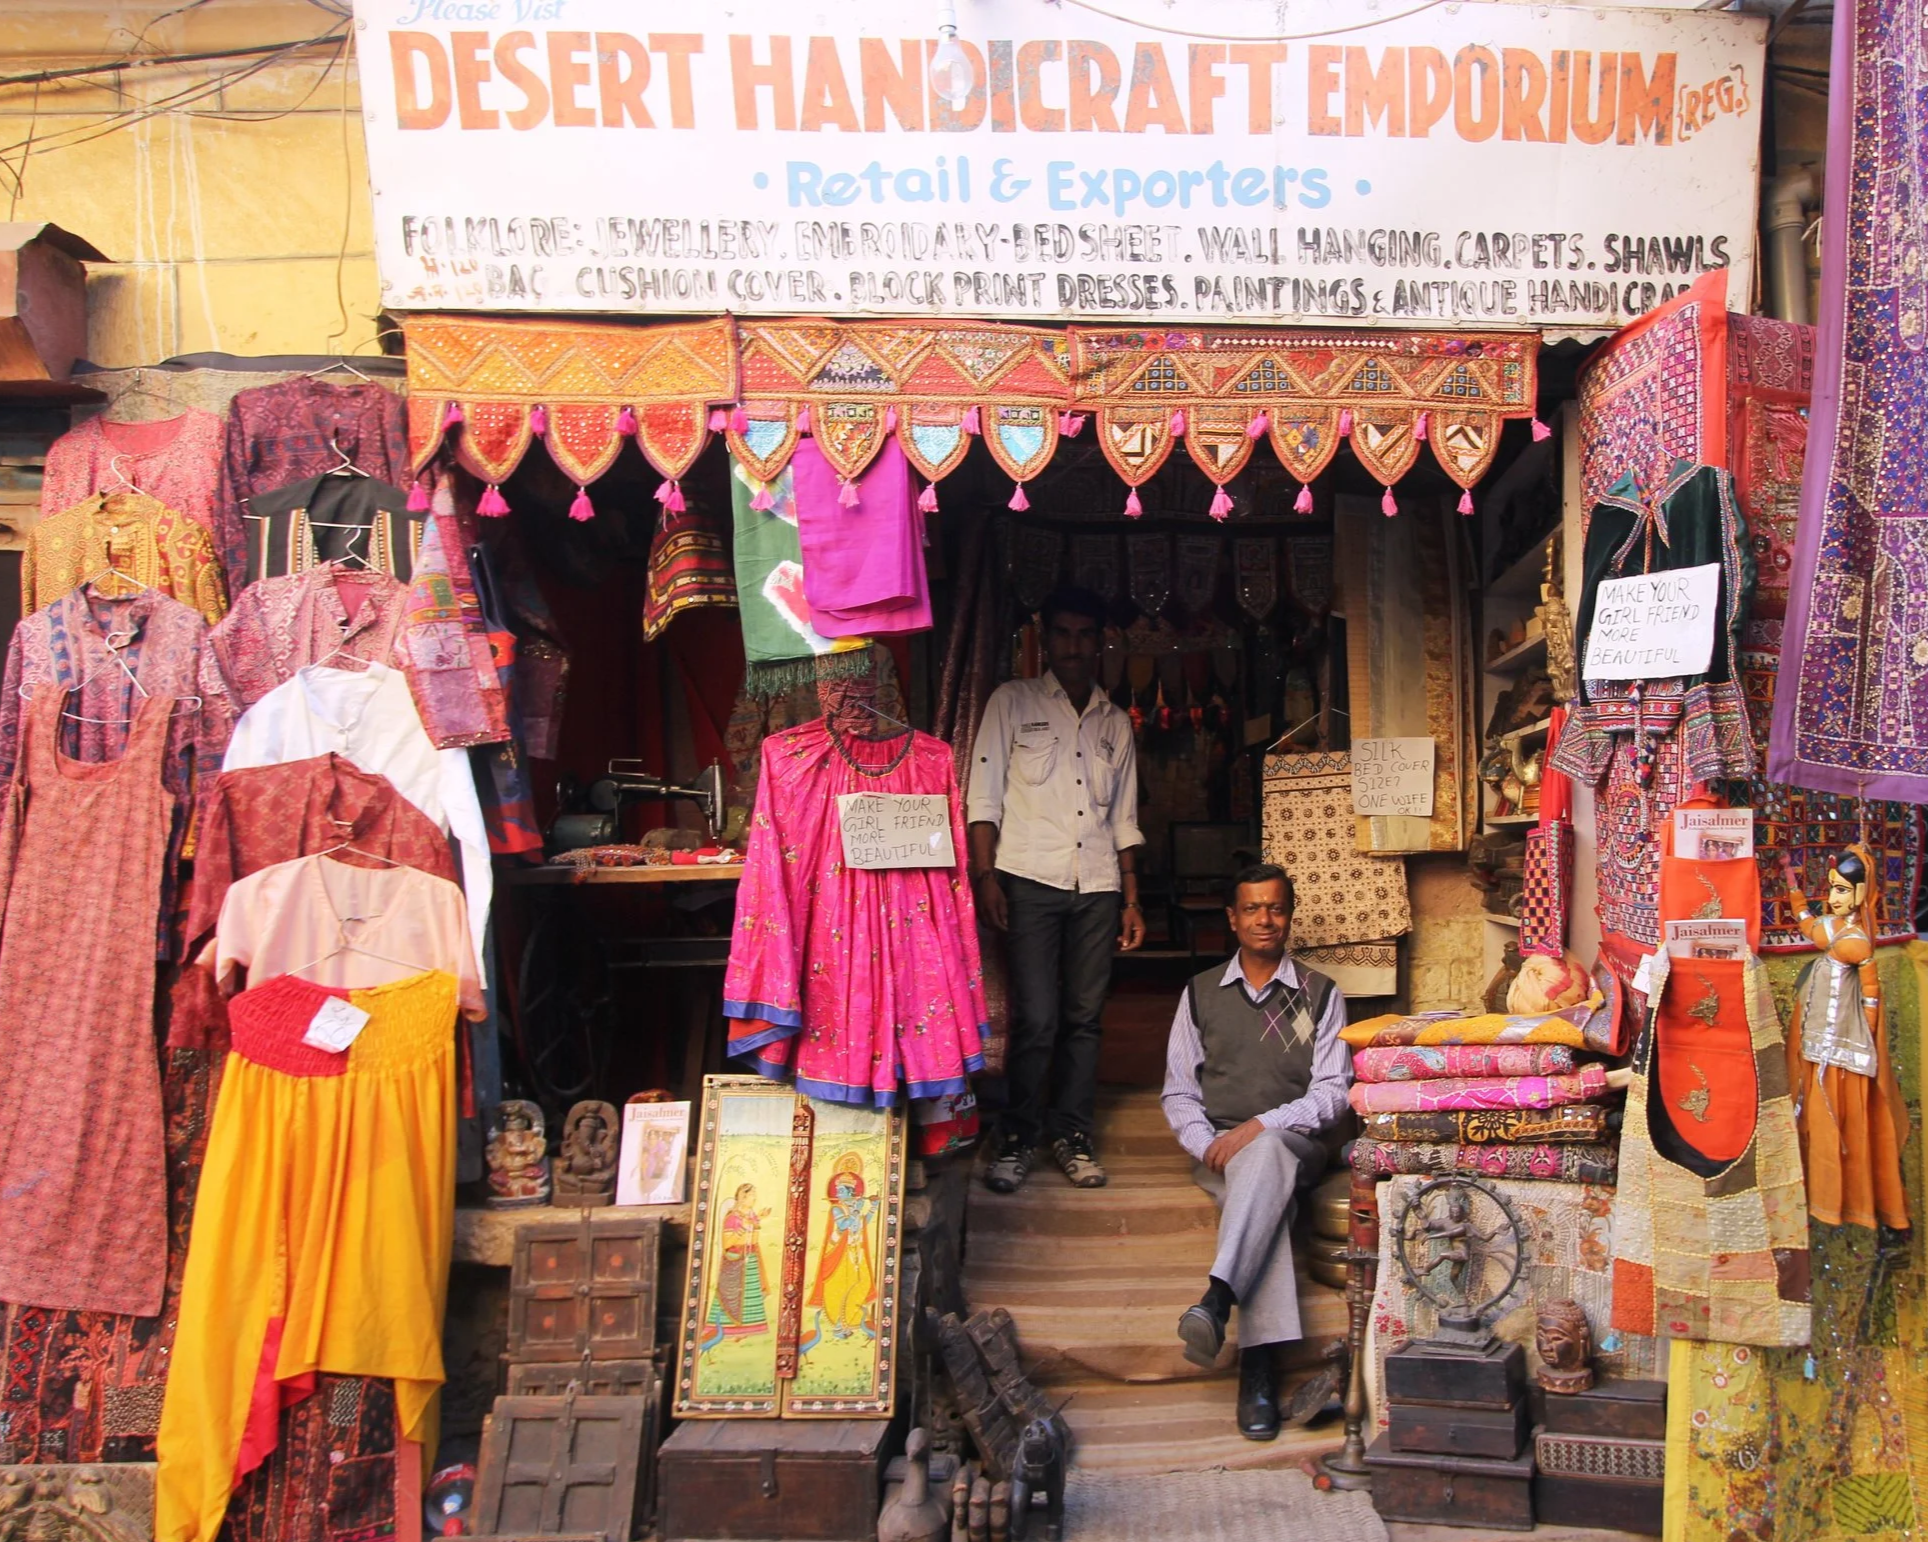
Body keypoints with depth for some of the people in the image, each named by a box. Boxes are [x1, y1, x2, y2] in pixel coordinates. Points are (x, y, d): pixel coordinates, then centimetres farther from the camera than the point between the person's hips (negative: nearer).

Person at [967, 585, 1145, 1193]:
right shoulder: (1013, 702, 6)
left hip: (1097, 887, 4)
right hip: (1031, 880, -4)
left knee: (1084, 1017, 6)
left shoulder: (1114, 722, 17)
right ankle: (1018, 1138, 6)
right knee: (1036, 1018, -8)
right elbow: (984, 796, 0)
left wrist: (1132, 899, 14)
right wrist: (985, 876, -9)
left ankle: (1072, 1134, 17)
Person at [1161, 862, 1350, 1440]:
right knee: (1266, 1191, -36)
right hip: (1219, 1149, 1)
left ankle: (1216, 1301, -52)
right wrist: (1208, 1144, -9)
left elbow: (1332, 1093, -1)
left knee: (1265, 1154, -39)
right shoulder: (1200, 992, 14)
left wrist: (1260, 1126, -16)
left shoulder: (1321, 994, 10)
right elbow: (1178, 1092, 12)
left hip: (1293, 1144, -1)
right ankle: (1257, 1364, -44)